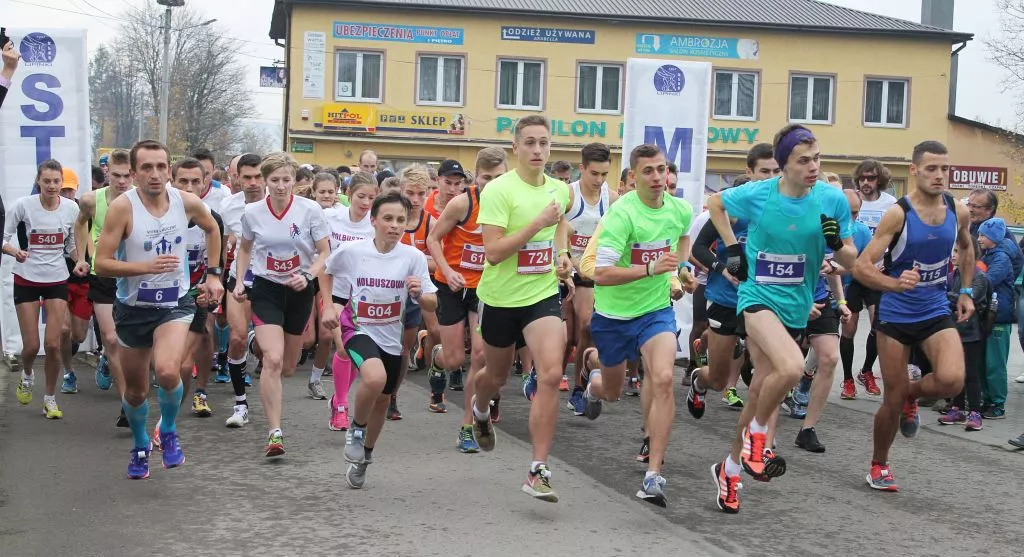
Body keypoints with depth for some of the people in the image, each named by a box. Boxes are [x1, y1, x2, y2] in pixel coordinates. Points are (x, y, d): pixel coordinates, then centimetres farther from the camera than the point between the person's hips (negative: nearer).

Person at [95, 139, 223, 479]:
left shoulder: (187, 202, -8)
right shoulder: (122, 207, -16)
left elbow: (212, 229, 15)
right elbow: (101, 264, -17)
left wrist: (213, 274, 13)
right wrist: (147, 267, -29)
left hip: (175, 303, 0)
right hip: (133, 307, 0)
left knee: (167, 372, -26)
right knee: (135, 390, 14)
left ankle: (169, 432, 4)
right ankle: (140, 447, 43)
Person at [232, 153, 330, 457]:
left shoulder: (310, 210, -10)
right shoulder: (252, 212, -5)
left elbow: (324, 253, -4)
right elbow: (245, 248, 14)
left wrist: (307, 275, -21)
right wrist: (239, 281, 2)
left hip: (299, 291, 1)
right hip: (266, 289, -1)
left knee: (287, 367, 12)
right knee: (273, 359, -20)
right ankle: (275, 432, -15)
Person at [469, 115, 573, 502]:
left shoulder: (559, 190, 2)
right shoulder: (498, 190, -15)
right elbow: (493, 252, -23)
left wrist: (562, 254, 7)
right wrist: (537, 223, -29)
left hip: (543, 294, 3)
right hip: (501, 296, -3)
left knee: (551, 374, -17)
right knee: (497, 376, 17)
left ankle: (538, 471, -12)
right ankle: (480, 409, 57)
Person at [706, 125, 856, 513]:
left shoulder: (833, 200, -6)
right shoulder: (756, 194, -10)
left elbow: (850, 262, 2)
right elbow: (714, 203, 11)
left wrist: (837, 243, -20)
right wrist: (732, 248, 3)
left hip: (796, 306, 4)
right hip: (758, 297, -3)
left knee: (763, 387, 9)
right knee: (792, 367, -30)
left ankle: (730, 469, 29)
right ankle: (757, 434, -2)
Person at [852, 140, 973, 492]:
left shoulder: (957, 212, -1)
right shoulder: (898, 214, -14)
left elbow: (966, 248, 23)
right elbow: (861, 268, -19)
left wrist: (966, 291, 16)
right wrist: (895, 284, -36)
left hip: (937, 312, 3)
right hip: (895, 314, -3)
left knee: (952, 380, -23)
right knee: (893, 399, 3)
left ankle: (912, 392, 12)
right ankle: (879, 465, 27)